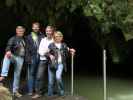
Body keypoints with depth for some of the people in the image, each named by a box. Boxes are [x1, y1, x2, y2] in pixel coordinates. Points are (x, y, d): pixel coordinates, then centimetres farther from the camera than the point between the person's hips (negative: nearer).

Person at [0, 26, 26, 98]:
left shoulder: (24, 40, 12)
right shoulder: (13, 39, -2)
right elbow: (9, 46, -19)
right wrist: (8, 51, -41)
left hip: (20, 58, 4)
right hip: (13, 56, -3)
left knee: (17, 75, 7)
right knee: (7, 56, -38)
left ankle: (15, 91, 20)